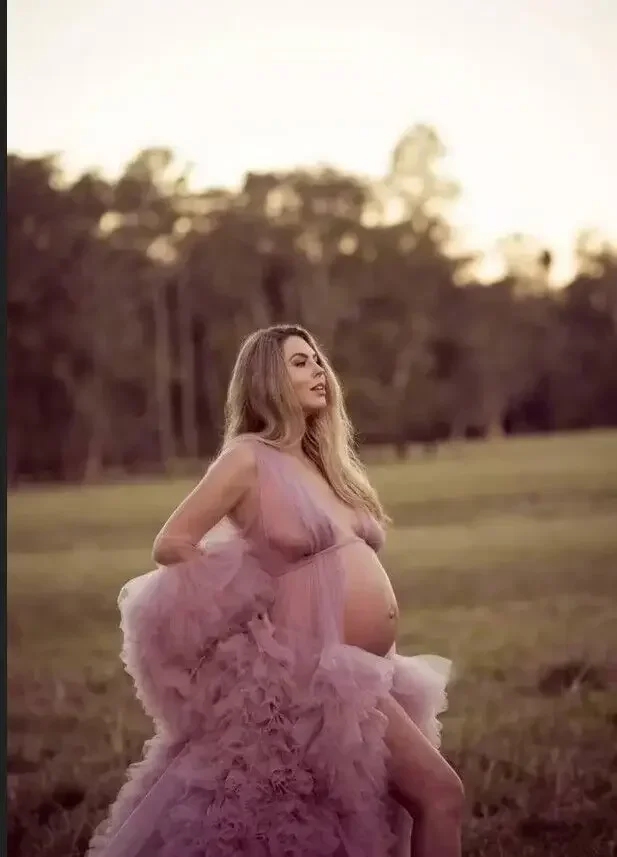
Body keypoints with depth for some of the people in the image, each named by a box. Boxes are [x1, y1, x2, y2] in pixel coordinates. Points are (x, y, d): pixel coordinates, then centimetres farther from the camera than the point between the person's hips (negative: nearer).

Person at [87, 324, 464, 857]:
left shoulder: (320, 461, 17)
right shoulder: (249, 458, -7)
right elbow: (172, 544, -11)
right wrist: (252, 617, -11)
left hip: (361, 668, 8)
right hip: (318, 667, -8)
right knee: (439, 793, -13)